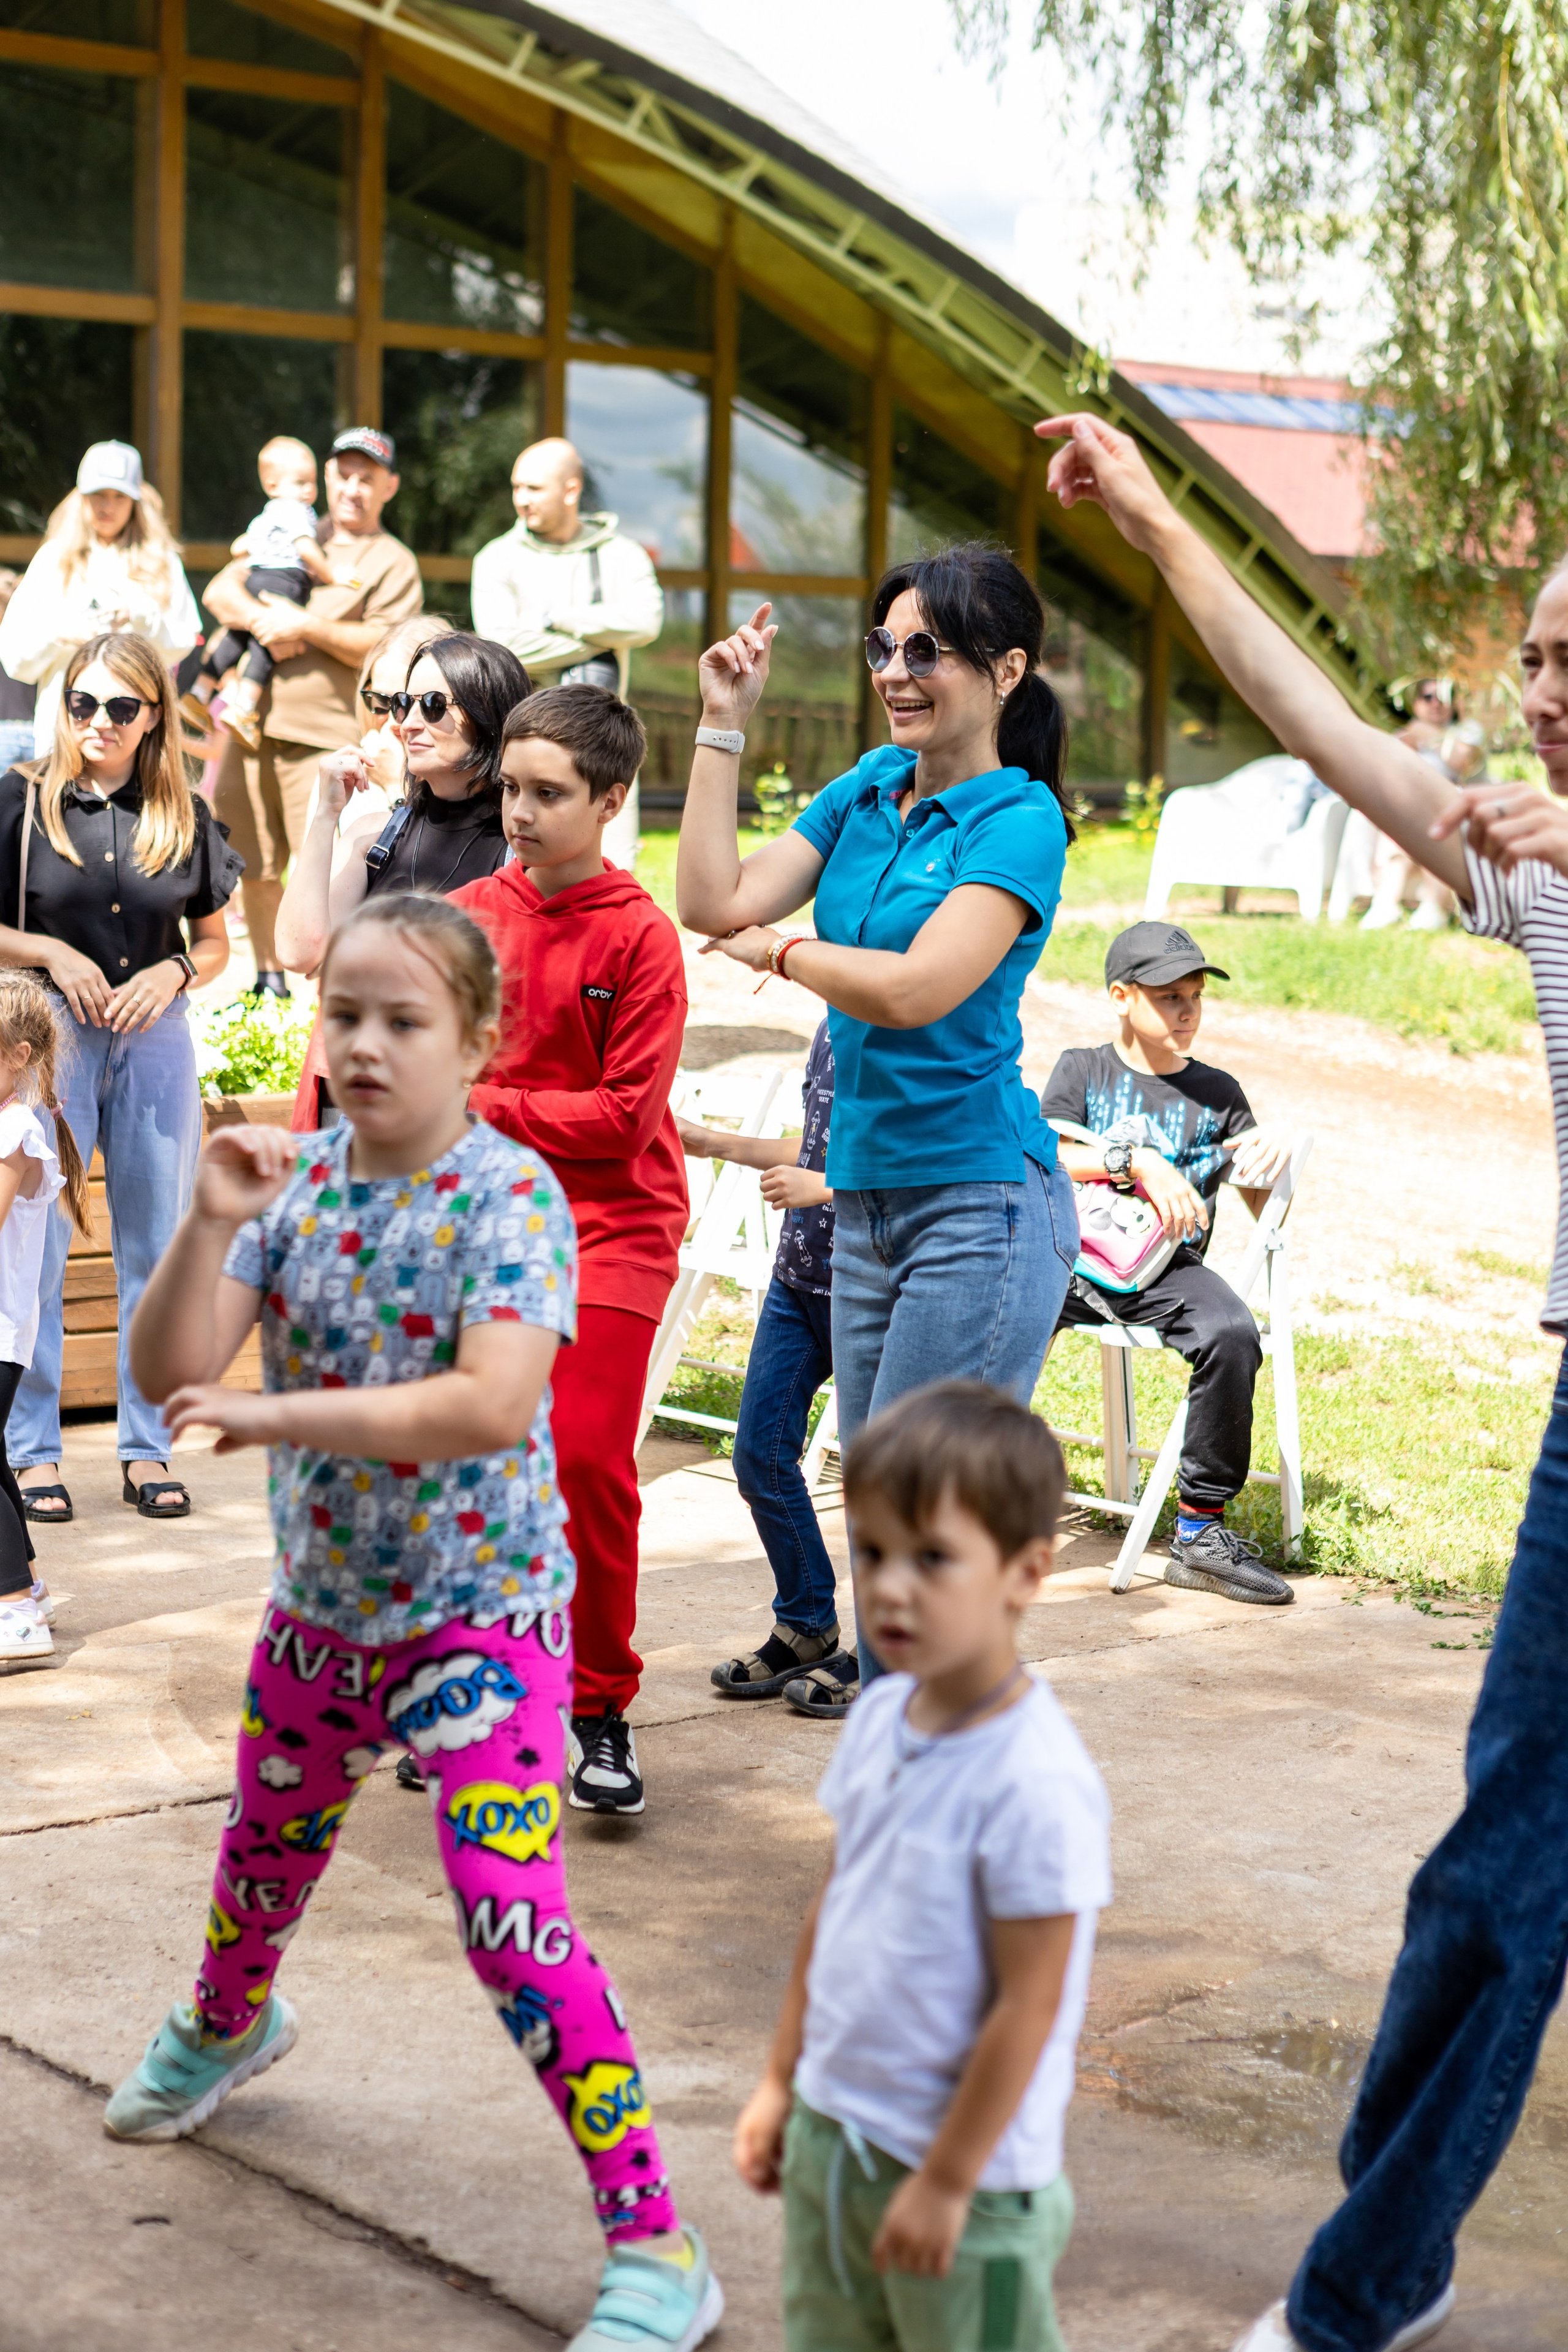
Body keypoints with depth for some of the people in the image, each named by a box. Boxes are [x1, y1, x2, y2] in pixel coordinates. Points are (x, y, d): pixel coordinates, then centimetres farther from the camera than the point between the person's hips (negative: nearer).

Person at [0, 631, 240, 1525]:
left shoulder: (184, 816, 6)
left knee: (156, 1245, 6)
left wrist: (175, 971, -7)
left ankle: (148, 1449, 16)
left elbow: (216, 943, 12)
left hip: (156, 1041, 3)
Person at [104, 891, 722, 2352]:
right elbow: (169, 1375, -8)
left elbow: (492, 1406, -33)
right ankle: (226, 2026, 61)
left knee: (511, 1918, -17)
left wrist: (275, 1417, -32)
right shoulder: (298, 1183, -3)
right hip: (321, 1604, 6)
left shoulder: (510, 1195, -19)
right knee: (266, 1851, 27)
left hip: (479, 1613, -6)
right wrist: (211, 1226, -23)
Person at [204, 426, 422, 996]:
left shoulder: (393, 563, 6)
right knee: (255, 867, 10)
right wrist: (262, 618, -9)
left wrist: (308, 628, -14)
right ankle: (269, 979, 25)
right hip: (253, 725, 5)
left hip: (326, 740, -5)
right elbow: (219, 591, 11)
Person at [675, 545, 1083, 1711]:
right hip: (866, 1194, 7)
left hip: (979, 1200, -7)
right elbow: (716, 903, 4)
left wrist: (779, 948, -5)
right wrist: (723, 728, 1)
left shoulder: (1019, 820, -10)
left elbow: (917, 989, -20)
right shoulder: (868, 789, 11)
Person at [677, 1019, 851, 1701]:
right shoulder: (832, 1031, 9)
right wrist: (716, 1144, 23)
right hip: (799, 1279, 8)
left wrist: (825, 1187, -22)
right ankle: (807, 1629, 23)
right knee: (761, 1452, 7)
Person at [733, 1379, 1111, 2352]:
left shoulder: (1036, 1785, -24)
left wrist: (946, 2181, -16)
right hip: (830, 2136, 8)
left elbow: (1027, 2008, -21)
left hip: (965, 2175, -7)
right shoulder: (881, 1720, 0)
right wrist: (783, 2079, 15)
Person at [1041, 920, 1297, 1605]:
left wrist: (1273, 1158, -2)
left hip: (1167, 1267, 1)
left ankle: (1199, 1532, -21)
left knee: (1232, 1335, -32)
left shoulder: (1217, 1094, 20)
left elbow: (1266, 1213, 20)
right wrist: (1137, 1161, -14)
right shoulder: (1083, 1069, 16)